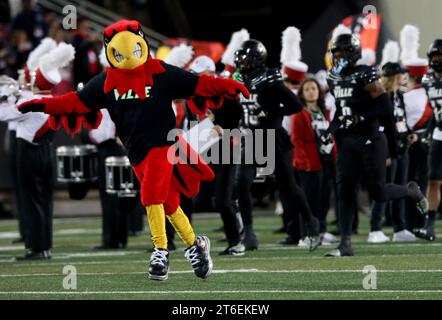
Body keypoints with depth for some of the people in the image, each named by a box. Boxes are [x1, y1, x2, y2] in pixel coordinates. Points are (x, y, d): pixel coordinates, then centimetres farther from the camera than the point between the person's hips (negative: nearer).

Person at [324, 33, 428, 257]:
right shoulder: (335, 79, 8)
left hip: (370, 140, -7)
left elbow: (386, 108, -17)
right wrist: (331, 130, 10)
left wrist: (359, 119, -21)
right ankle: (345, 244, 1)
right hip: (347, 142, 7)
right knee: (345, 191, -1)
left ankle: (412, 191, 29)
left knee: (377, 191, -2)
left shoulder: (364, 77, -15)